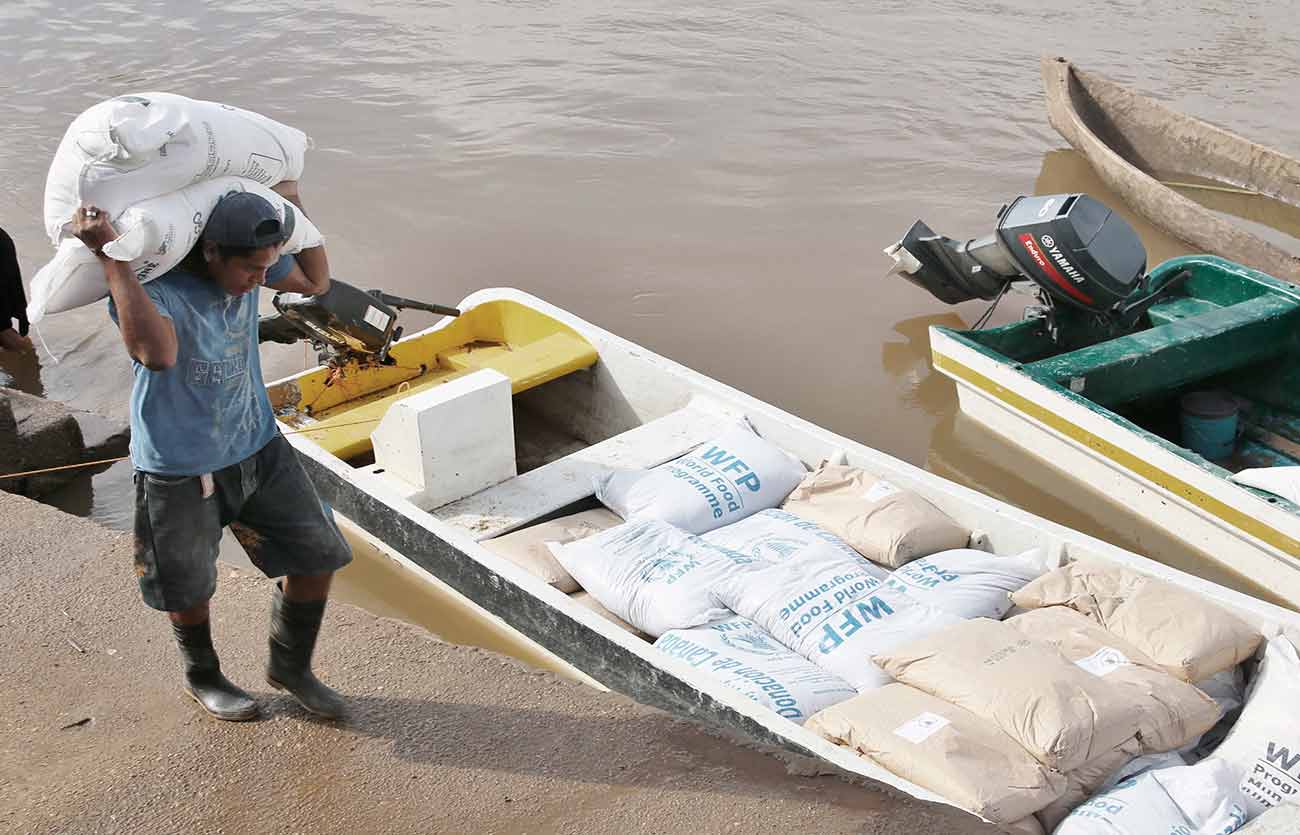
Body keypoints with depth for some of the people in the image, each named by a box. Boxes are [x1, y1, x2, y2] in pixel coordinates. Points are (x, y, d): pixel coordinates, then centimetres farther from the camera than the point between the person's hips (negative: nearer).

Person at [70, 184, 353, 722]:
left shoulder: (244, 265, -8)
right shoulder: (152, 288, -27)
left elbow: (315, 281, 10)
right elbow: (158, 354, -49)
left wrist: (292, 202, 0)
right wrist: (111, 256, -47)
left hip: (257, 446, 6)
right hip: (179, 468, -6)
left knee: (317, 556, 7)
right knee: (189, 588, 14)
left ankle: (290, 667, 32)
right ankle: (202, 676, 45)